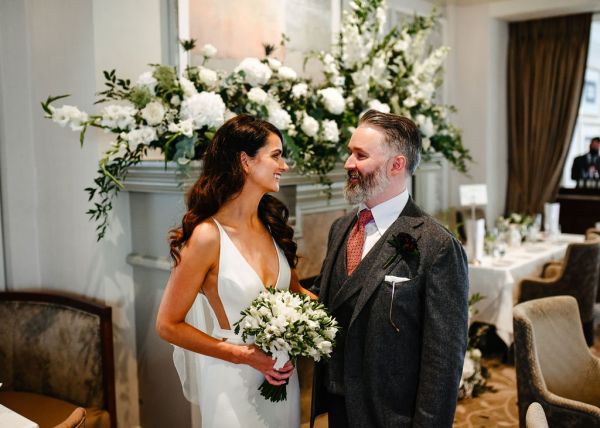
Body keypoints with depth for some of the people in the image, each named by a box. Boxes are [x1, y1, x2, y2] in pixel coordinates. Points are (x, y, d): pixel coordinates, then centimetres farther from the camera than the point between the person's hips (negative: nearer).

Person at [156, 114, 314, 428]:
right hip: (234, 381, -6)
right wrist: (243, 355, -16)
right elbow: (168, 325, -13)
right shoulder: (208, 236, -19)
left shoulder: (272, 225, 0)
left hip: (282, 375, 6)